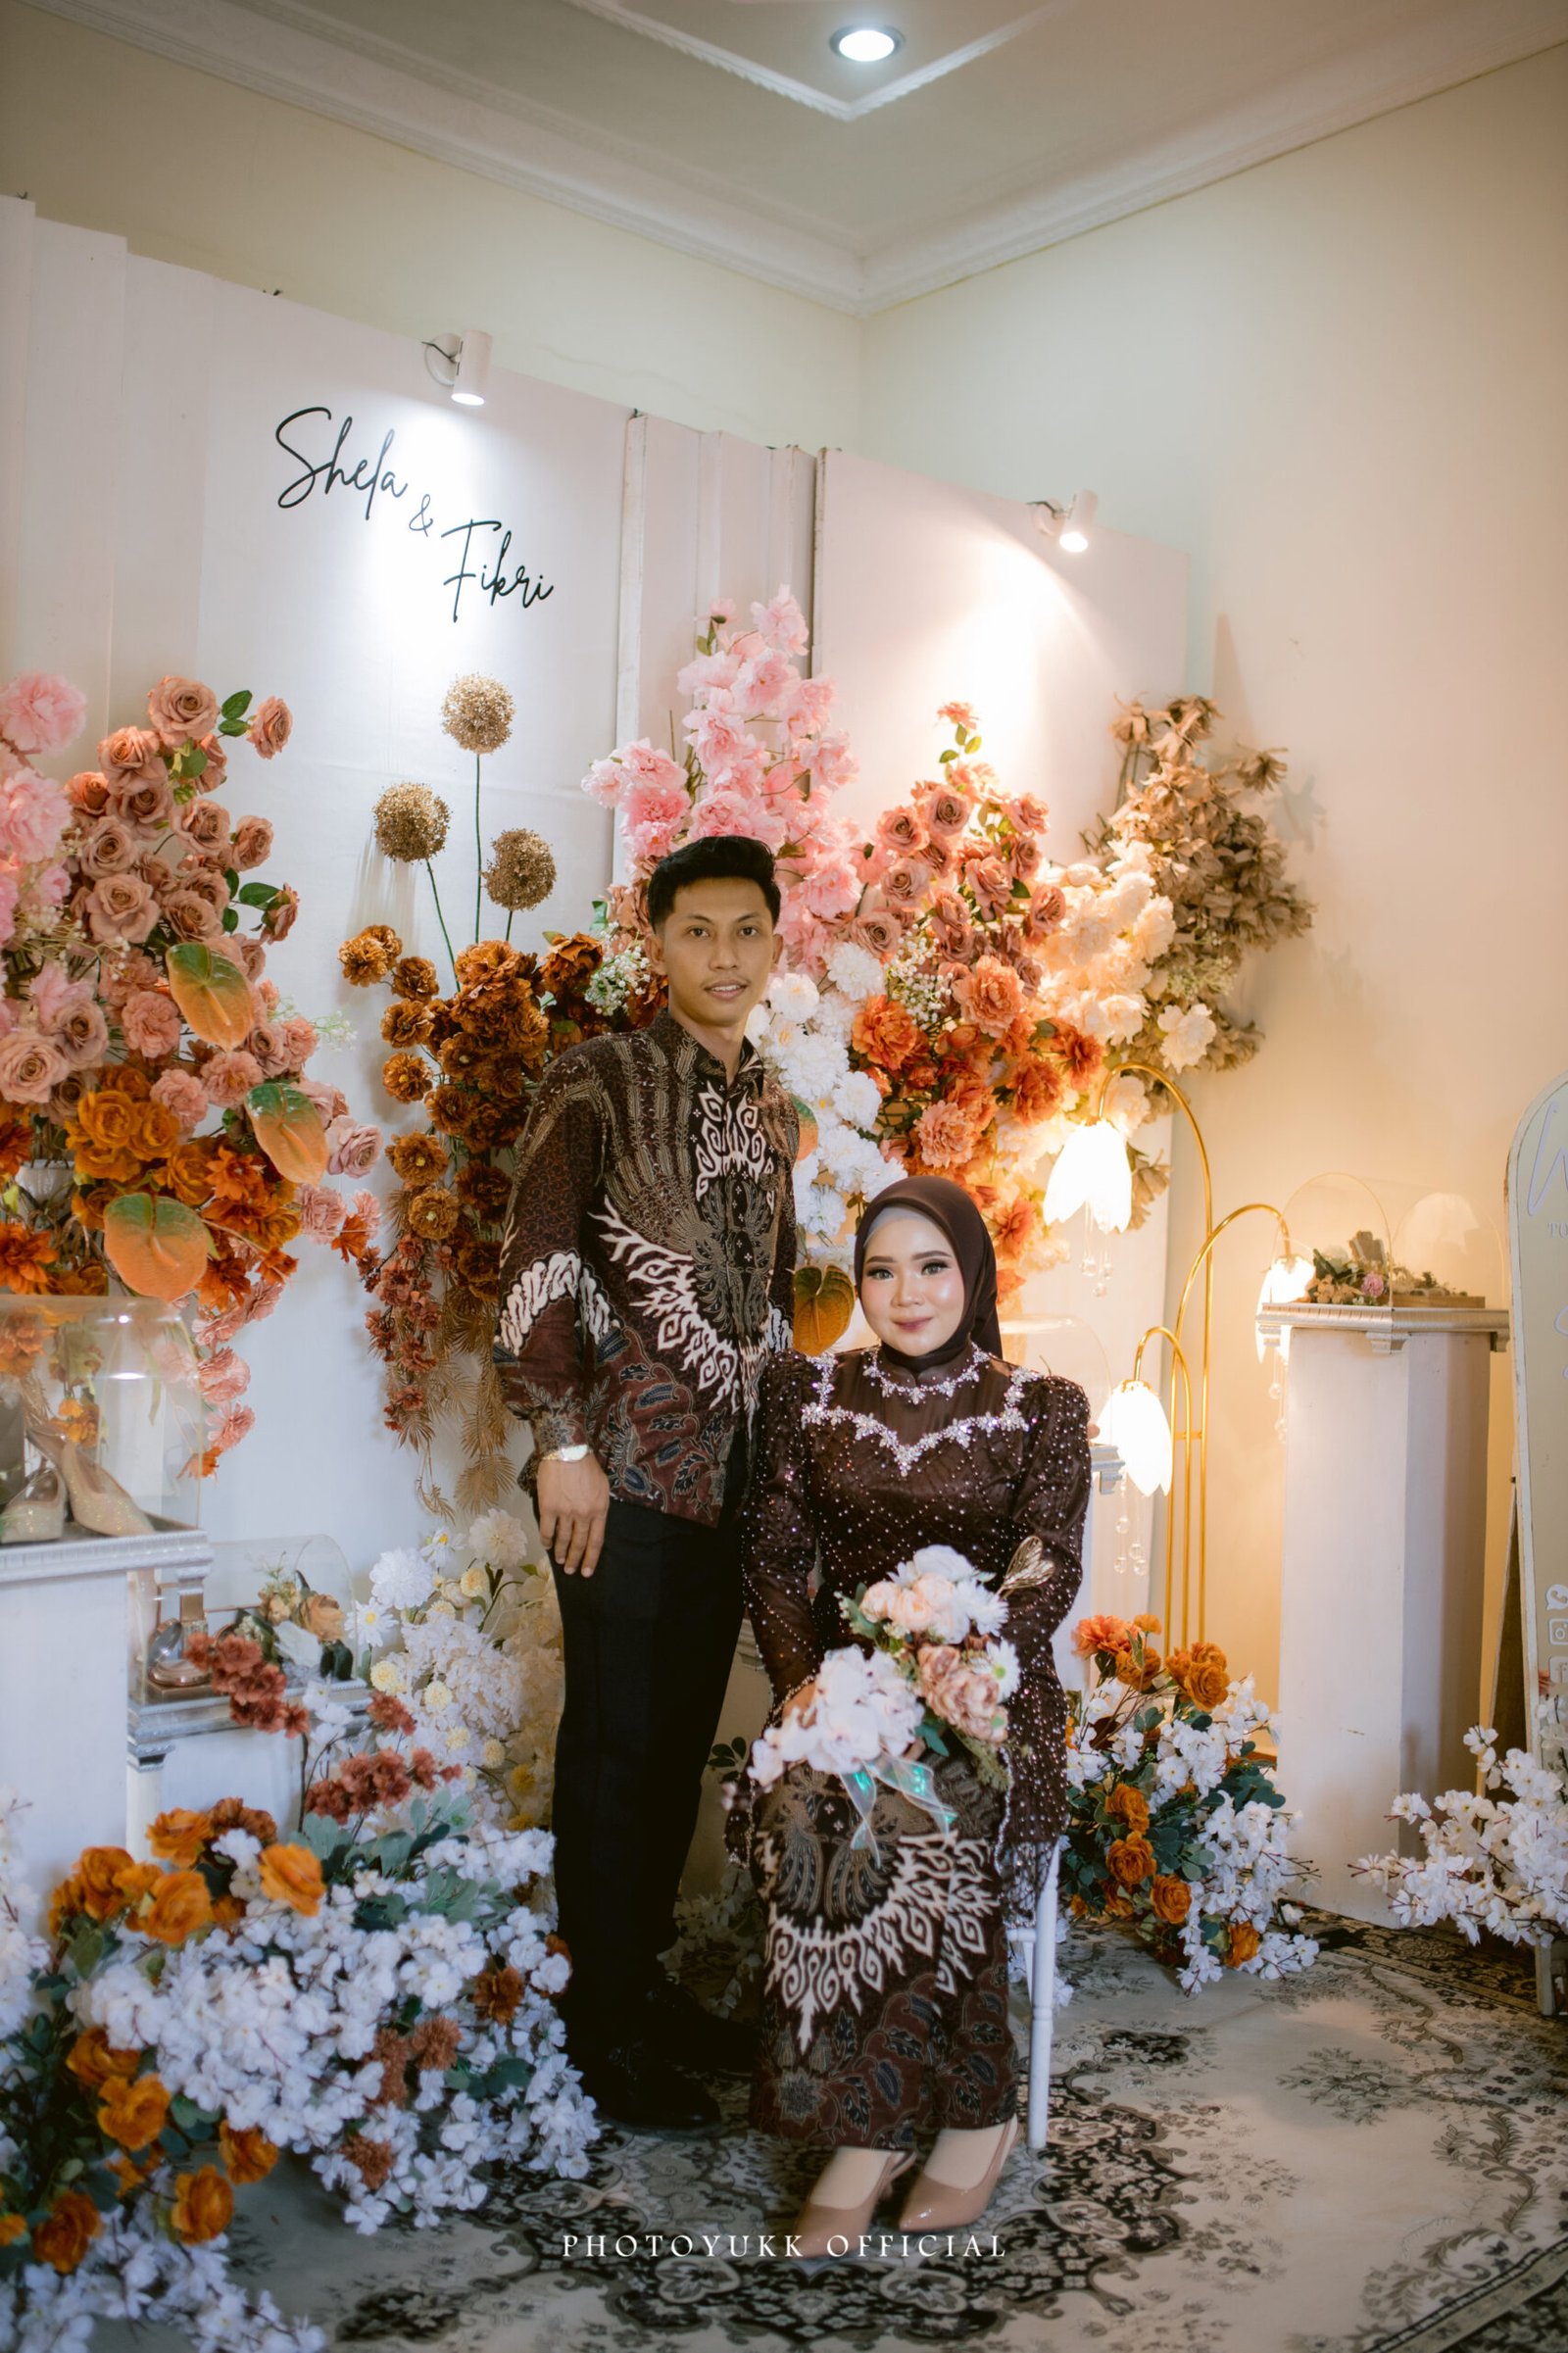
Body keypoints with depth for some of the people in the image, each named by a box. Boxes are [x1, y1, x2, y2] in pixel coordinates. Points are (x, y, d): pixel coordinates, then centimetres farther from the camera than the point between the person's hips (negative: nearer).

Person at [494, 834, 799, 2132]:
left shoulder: (771, 1105, 14)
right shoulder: (598, 1079, -6)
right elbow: (535, 1268, -12)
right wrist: (564, 1444, -15)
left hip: (733, 1465, 6)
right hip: (626, 1466, -6)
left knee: (687, 1736, 14)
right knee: (616, 1743, 2)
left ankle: (647, 1975, 30)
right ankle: (606, 2024, 16)